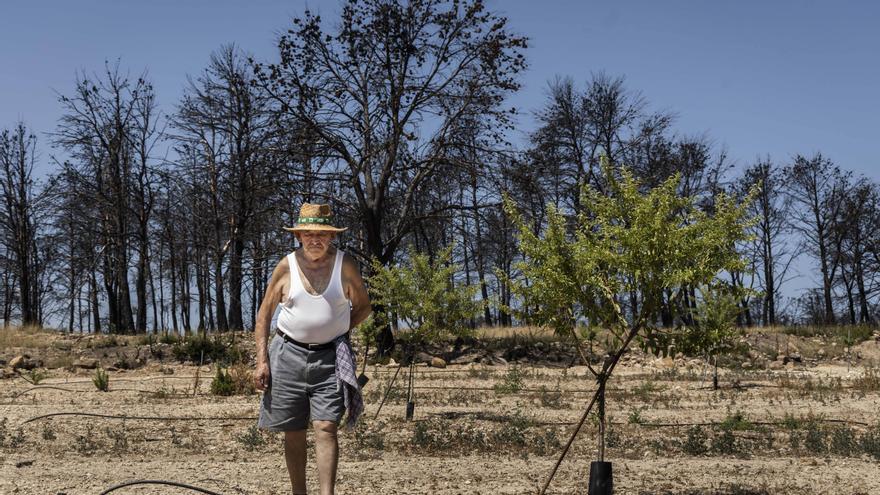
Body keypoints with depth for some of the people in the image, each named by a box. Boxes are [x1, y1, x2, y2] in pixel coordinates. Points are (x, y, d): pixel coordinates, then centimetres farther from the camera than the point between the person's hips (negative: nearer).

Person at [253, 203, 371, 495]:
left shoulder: (346, 265, -1)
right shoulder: (286, 266, -1)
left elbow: (363, 306, 13)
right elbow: (264, 313, 4)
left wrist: (337, 330, 1)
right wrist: (261, 360, -2)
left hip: (330, 358, -1)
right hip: (289, 355, 1)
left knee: (325, 428, -11)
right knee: (293, 434, 7)